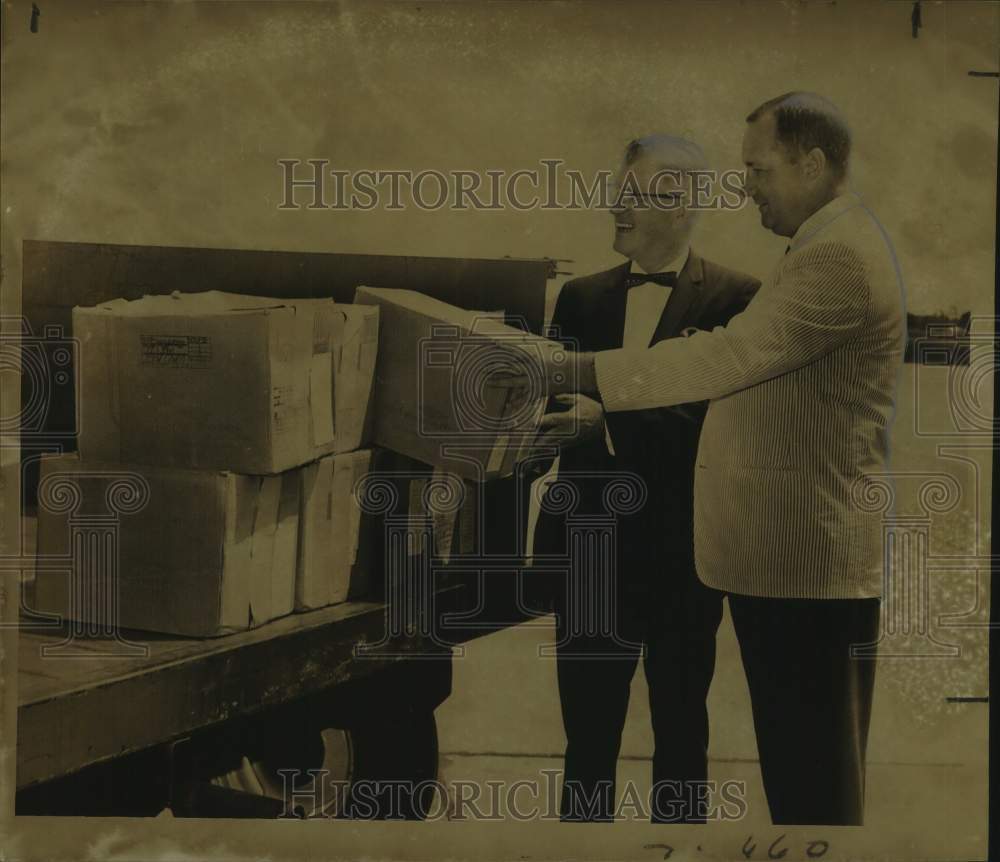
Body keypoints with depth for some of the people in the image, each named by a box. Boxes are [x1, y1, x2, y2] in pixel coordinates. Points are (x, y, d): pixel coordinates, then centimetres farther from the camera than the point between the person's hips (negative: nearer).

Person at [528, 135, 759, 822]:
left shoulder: (735, 298, -6)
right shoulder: (582, 297, 9)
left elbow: (716, 418, -17)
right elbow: (560, 407, 8)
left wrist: (606, 416, -25)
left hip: (680, 555, -3)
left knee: (681, 737, 13)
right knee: (587, 738, 12)